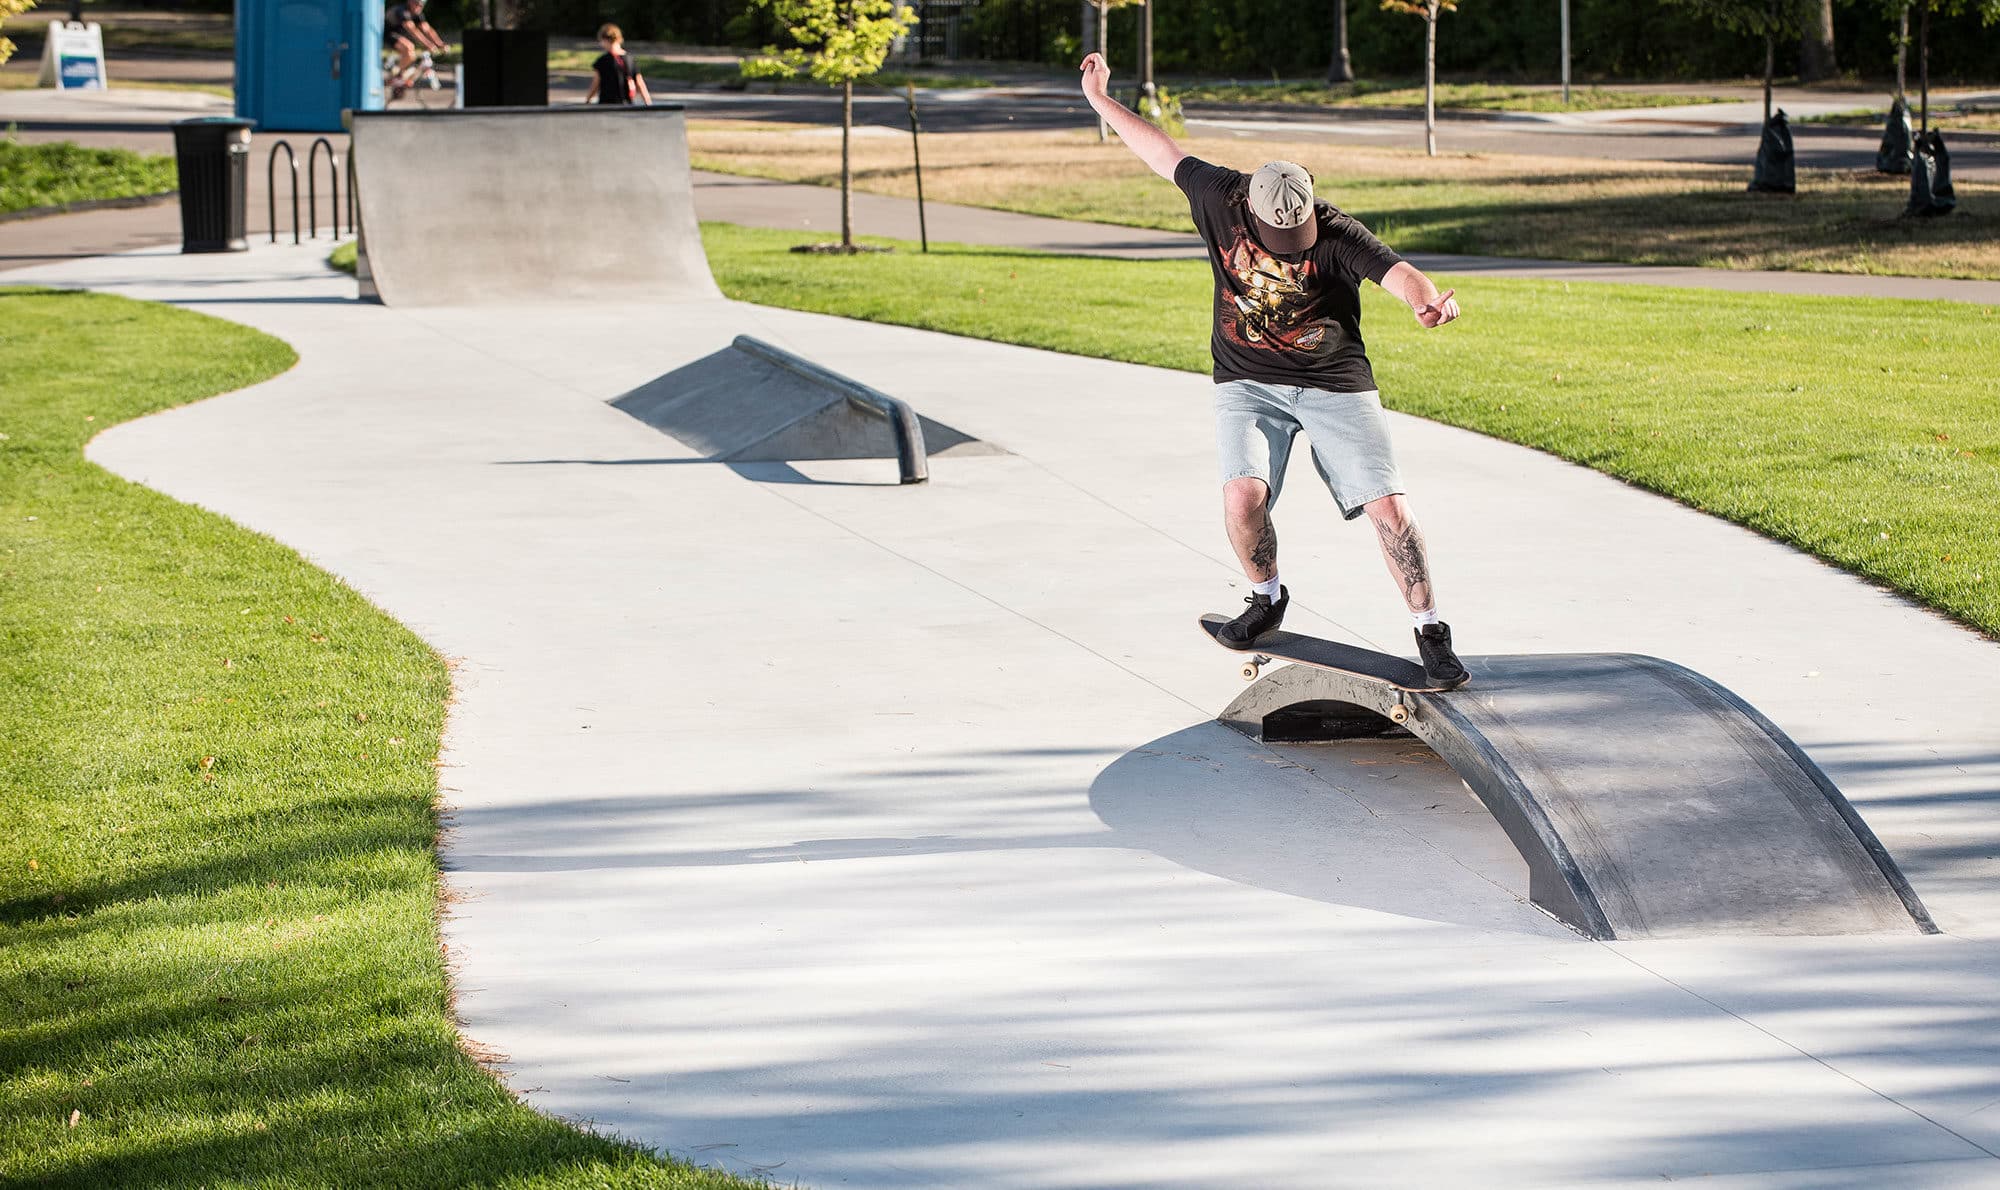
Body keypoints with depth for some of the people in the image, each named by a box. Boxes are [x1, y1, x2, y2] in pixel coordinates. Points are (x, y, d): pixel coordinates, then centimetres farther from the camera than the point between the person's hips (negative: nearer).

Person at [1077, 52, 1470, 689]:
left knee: (1390, 510, -10)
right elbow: (1167, 154, 8)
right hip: (1248, 385, 2)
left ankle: (1431, 634, 6)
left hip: (1336, 385, -2)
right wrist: (1103, 102, 17)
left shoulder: (1339, 235, -19)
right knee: (1243, 498, -20)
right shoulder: (1221, 199, -9)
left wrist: (1426, 300, -60)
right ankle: (1266, 599, 10)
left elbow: (1396, 272, -36)